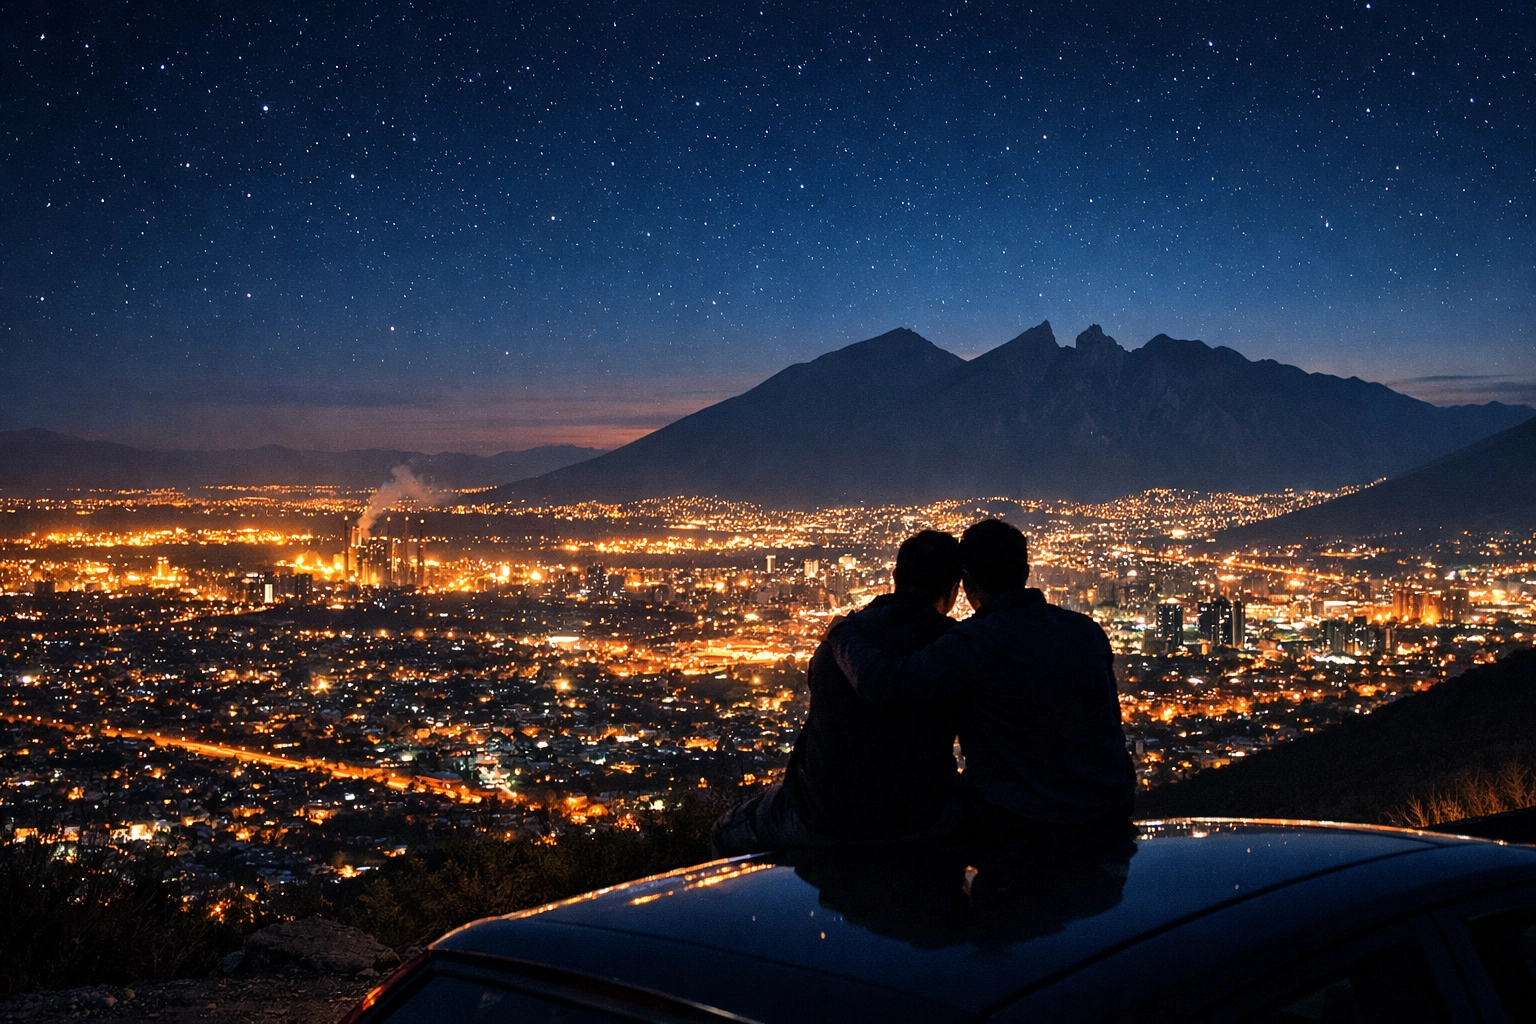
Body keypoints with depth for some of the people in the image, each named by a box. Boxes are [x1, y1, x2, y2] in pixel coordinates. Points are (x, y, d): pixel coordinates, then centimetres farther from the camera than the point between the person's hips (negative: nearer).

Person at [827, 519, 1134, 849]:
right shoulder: (1089, 631, -1)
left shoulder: (975, 644, -20)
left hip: (1016, 825, -5)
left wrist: (843, 633, -7)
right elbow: (1109, 720, 10)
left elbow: (882, 682, -27)